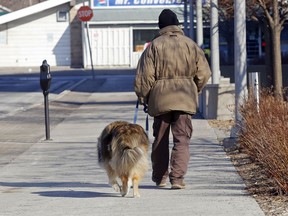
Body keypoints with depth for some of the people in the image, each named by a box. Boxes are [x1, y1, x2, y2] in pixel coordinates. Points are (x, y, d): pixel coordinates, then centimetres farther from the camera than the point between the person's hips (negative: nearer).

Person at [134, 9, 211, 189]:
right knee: (182, 139, 1)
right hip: (185, 99, 0)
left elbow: (145, 76, -5)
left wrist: (143, 97, 8)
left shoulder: (154, 46, -3)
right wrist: (194, 91, 19)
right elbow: (204, 73, 3)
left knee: (160, 140, 14)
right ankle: (177, 178, -10)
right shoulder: (191, 45, 1)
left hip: (160, 99, 0)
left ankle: (160, 177, 23)